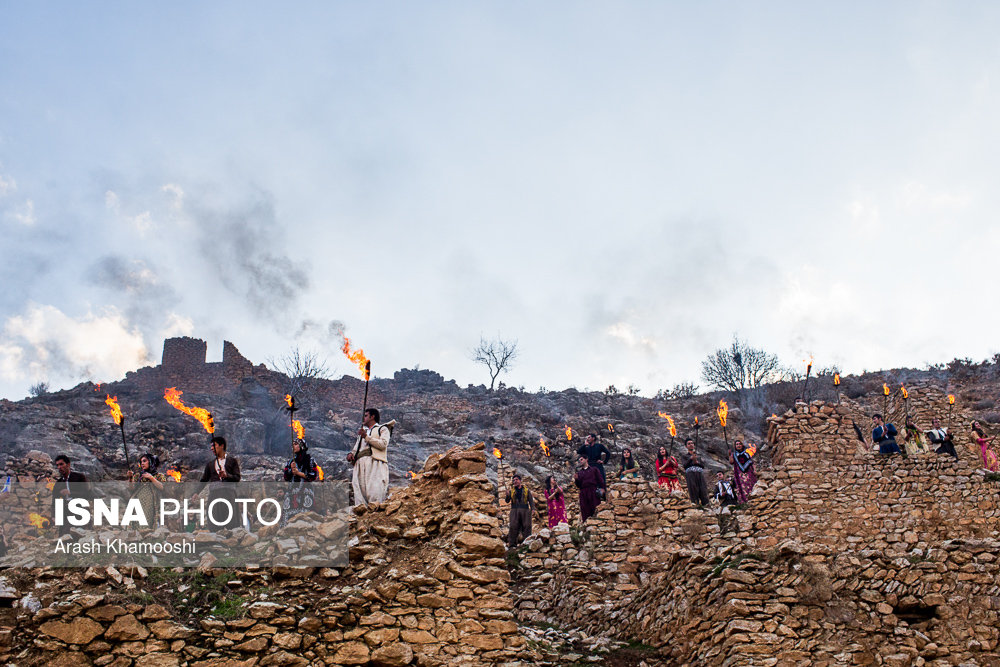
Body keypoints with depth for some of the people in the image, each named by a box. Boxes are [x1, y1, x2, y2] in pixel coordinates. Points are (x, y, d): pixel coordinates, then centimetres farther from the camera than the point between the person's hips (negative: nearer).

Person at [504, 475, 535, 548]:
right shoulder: (511, 491, 18)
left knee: (526, 526, -7)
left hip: (525, 510, 0)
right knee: (513, 527, -10)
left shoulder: (526, 490, 16)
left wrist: (532, 509, -2)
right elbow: (507, 501, 11)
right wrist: (507, 495, -10)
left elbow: (531, 500, 13)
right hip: (514, 510, 0)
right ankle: (512, 544, -11)